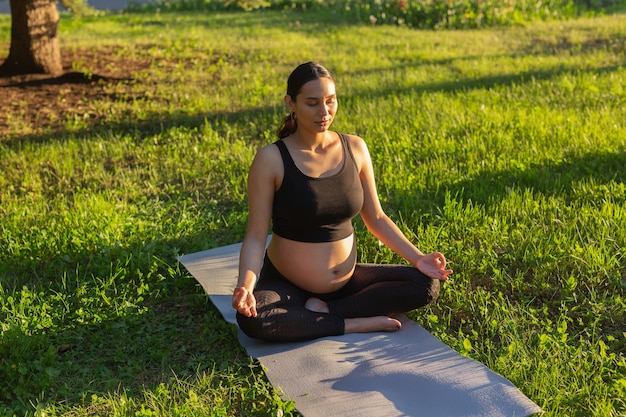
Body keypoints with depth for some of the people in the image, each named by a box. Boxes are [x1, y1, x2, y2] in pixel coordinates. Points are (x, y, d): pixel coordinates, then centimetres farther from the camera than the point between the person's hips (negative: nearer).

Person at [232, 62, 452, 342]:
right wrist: (245, 286, -32)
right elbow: (256, 236, -15)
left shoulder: (354, 148, -2)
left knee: (427, 284, -12)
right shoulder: (271, 159, -14)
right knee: (251, 319, -35)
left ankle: (325, 309, -14)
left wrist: (417, 258, -3)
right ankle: (354, 324, -18)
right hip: (287, 284, -4)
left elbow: (376, 219, 6)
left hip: (346, 279, 4)